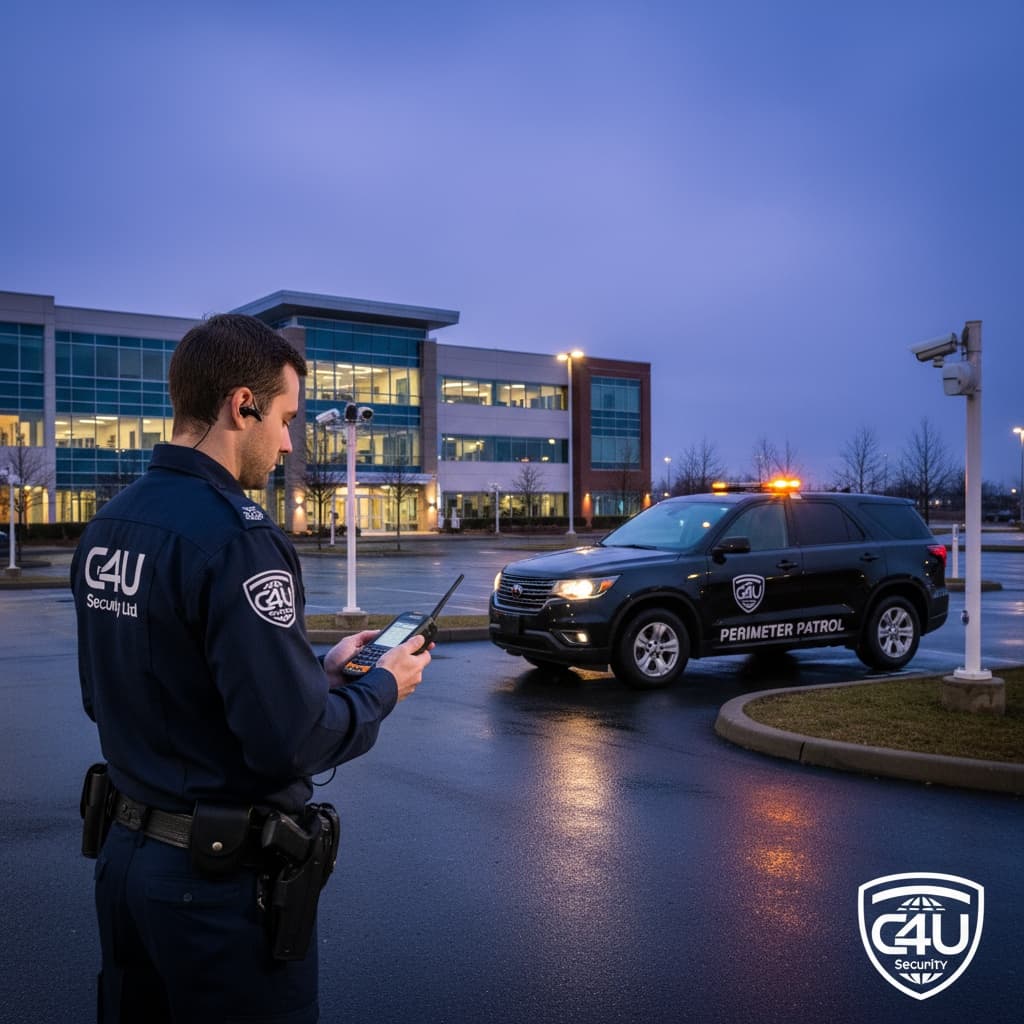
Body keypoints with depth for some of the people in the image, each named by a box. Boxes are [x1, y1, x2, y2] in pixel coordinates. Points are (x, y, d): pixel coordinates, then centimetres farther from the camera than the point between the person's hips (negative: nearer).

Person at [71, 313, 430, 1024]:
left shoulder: (107, 526, 3)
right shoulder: (235, 536, -23)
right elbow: (291, 741, -26)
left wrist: (318, 668, 9)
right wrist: (383, 688, -7)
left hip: (125, 853, 8)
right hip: (222, 877, -8)